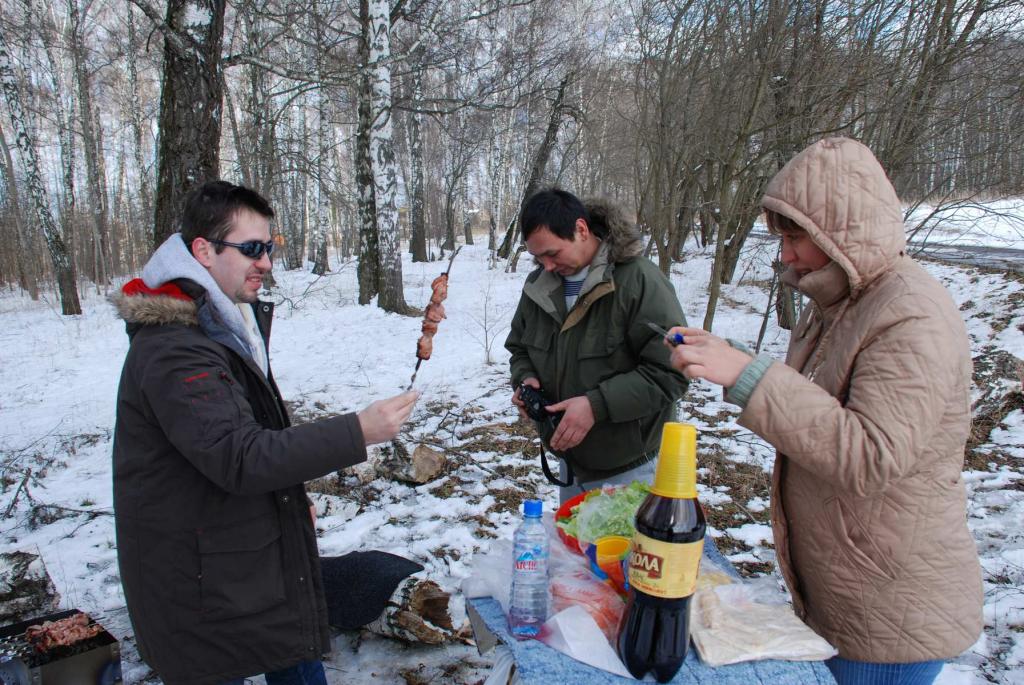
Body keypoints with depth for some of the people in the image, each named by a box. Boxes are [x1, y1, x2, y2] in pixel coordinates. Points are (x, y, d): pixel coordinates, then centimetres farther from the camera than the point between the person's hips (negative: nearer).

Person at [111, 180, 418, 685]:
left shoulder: (230, 321, 8)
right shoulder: (171, 350, -26)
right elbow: (240, 459, -32)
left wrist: (293, 502, 17)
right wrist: (357, 433, -34)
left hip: (259, 556, 9)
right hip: (202, 581, -9)